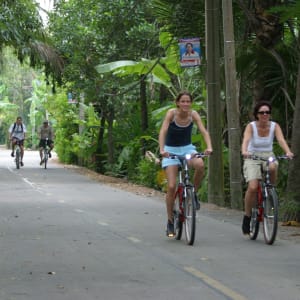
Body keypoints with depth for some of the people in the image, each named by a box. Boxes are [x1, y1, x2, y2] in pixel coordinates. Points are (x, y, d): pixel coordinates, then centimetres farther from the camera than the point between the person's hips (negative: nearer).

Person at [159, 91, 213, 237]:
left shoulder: (193, 114, -10)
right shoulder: (171, 113, -17)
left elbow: (204, 131, -18)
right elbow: (163, 131, -27)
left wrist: (209, 147, -36)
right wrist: (161, 150, -42)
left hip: (187, 148, 2)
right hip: (171, 150, -2)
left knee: (200, 165, -33)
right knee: (171, 186, -9)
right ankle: (170, 221, 6)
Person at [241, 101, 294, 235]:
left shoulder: (274, 126, -5)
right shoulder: (251, 126, -10)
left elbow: (281, 140, -21)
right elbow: (246, 140, -28)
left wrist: (288, 152, -41)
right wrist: (244, 151, -50)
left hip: (268, 157, 2)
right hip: (253, 158, -2)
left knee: (272, 167, -34)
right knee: (252, 187, -22)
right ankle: (247, 217, -3)